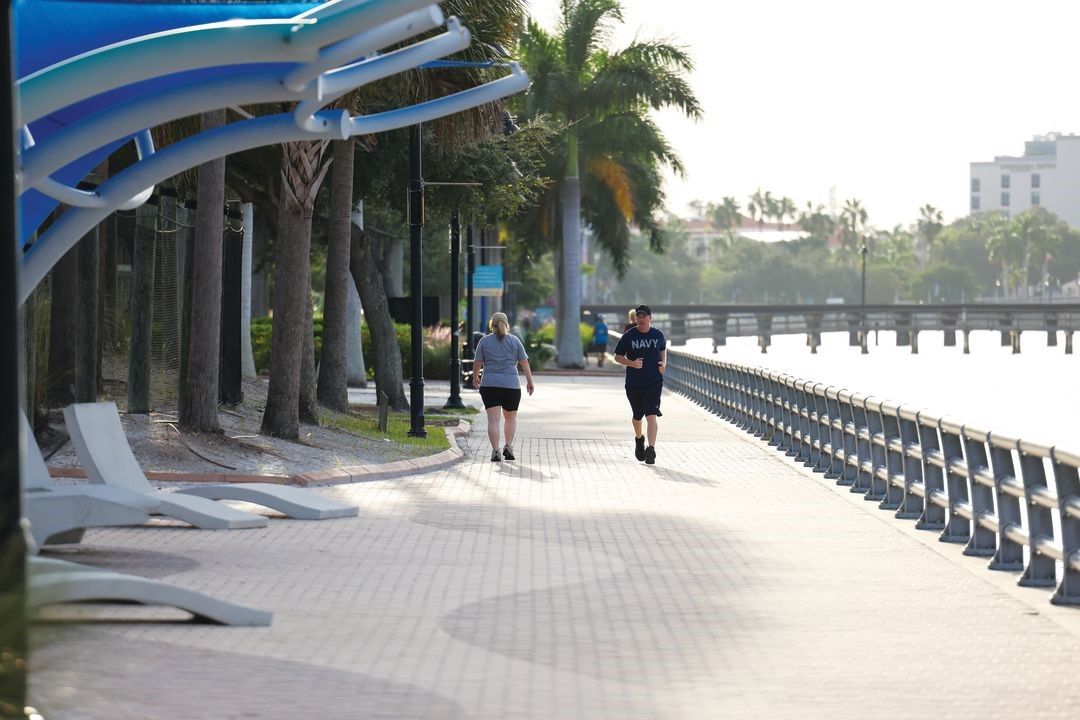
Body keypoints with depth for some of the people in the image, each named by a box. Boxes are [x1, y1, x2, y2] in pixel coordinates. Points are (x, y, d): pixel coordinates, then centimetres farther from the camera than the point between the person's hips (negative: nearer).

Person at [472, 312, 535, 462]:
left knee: (493, 419, -4)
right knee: (511, 417, 17)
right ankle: (508, 446, 8)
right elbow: (524, 362, 0)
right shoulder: (514, 341, 3)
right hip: (511, 385, 1)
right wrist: (529, 381, 7)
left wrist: (475, 377, 20)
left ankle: (495, 451, -13)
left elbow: (477, 363, 4)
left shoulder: (484, 341, 2)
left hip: (489, 385, -1)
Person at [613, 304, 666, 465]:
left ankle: (651, 449, -20)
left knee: (651, 416, -15)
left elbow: (663, 349, 23)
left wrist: (663, 363, 3)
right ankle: (639, 439, 45)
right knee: (637, 416, 16)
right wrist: (632, 363, -16)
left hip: (654, 382, -1)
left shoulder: (658, 335, 3)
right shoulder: (628, 336, -3)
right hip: (634, 383, 1)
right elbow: (617, 357, 2)